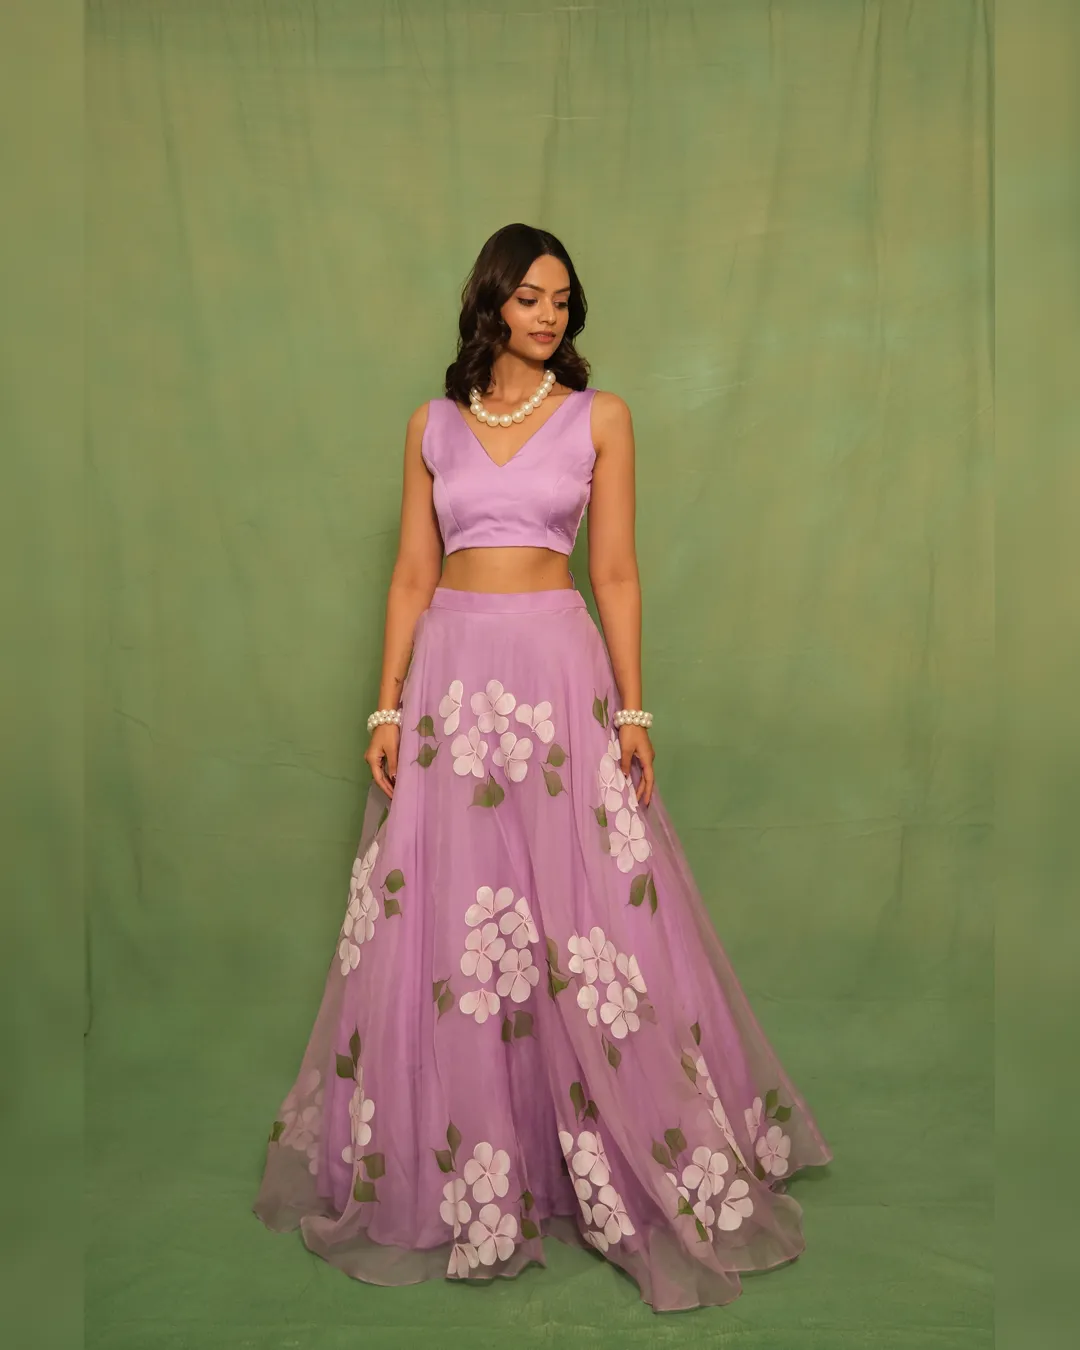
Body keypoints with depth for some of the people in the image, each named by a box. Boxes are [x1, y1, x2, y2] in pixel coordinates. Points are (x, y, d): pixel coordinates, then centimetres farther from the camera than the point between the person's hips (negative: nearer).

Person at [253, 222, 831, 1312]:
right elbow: (412, 574, 8)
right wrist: (387, 708, 0)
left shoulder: (598, 416, 6)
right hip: (450, 673, 2)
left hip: (559, 670, -2)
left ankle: (625, 1165, 19)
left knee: (587, 916, -1)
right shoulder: (432, 425, 10)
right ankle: (449, 1169, 26)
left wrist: (632, 710, -5)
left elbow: (615, 571, 2)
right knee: (441, 930, 7)